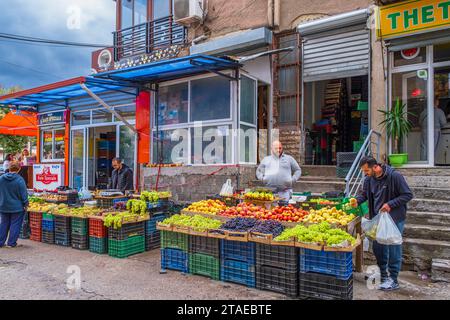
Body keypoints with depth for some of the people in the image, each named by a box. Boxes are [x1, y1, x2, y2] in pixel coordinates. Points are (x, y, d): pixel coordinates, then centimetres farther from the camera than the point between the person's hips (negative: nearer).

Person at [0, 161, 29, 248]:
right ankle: (11, 243, 10)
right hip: (17, 207, -5)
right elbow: (24, 194, -13)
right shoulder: (19, 180, -17)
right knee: (15, 225, 6)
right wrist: (26, 204, -2)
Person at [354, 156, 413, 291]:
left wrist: (390, 204, -25)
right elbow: (364, 194, 11)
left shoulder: (395, 176, -19)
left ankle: (393, 280, 16)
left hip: (395, 219, -6)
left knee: (393, 248, 3)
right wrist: (357, 200, -9)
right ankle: (382, 274, 31)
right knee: (378, 247, 13)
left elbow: (408, 195, -15)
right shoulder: (369, 179, -1)